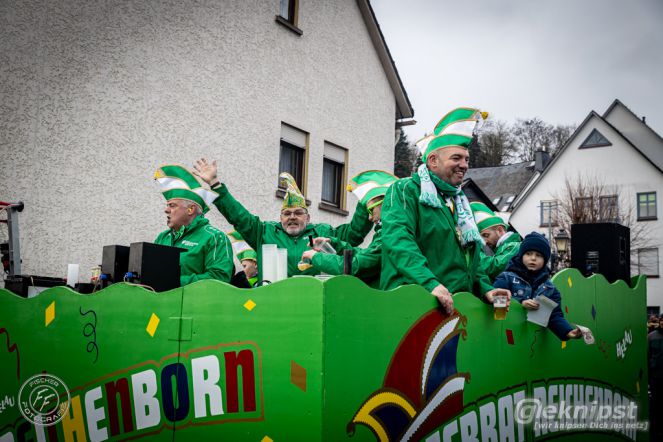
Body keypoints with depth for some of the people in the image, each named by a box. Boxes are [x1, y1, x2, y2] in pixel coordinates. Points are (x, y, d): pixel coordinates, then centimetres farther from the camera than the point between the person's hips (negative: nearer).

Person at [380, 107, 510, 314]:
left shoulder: (460, 202, 27)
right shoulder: (406, 190, 2)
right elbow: (398, 239, -15)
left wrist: (485, 289, 13)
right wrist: (430, 282, -27)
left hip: (456, 305, 6)